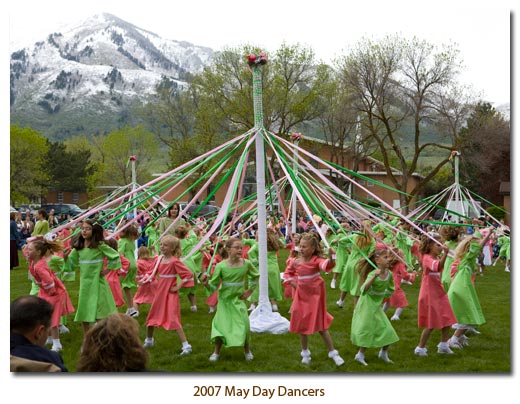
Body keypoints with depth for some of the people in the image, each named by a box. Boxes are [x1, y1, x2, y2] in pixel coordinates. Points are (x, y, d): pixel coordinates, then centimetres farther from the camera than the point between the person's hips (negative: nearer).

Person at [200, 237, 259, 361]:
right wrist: (206, 283, -31)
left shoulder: (246, 264, -9)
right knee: (221, 324, 1)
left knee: (243, 323, -4)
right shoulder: (221, 266, -15)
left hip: (239, 299, 1)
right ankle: (216, 352, 21)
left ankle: (247, 350, 19)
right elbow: (213, 286, -11)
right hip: (224, 300, -1)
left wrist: (250, 290, 4)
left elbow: (257, 276, 10)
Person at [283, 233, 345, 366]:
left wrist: (330, 257, -57)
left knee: (321, 325, 3)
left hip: (315, 295, -3)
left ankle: (333, 353, 16)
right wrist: (293, 283, -2)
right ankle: (305, 353, 31)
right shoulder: (295, 262, -5)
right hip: (302, 296, 4)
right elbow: (287, 273, 13)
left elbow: (326, 265, -38)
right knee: (302, 324, 12)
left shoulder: (316, 260, -16)